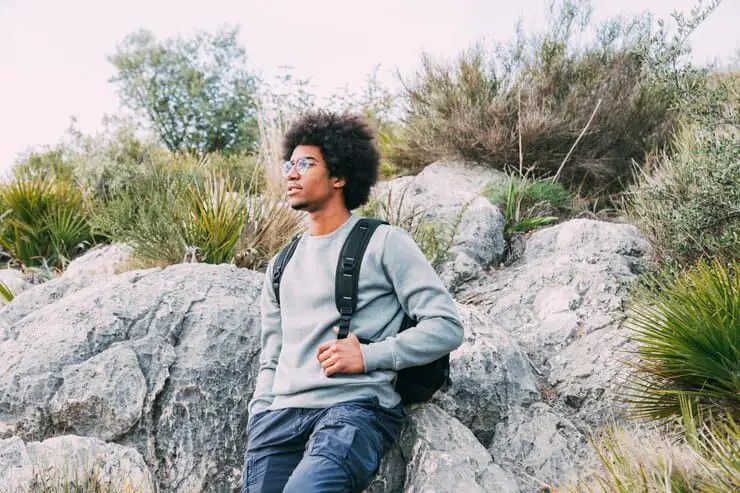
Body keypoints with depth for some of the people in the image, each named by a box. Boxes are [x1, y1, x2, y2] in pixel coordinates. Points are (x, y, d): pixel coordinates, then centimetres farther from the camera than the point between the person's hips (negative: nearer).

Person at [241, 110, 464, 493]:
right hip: (281, 413, 6)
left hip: (357, 406, -5)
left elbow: (446, 327, -2)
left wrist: (369, 355, -11)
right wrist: (259, 418, 9)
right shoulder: (282, 265, 21)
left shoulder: (384, 243, 4)